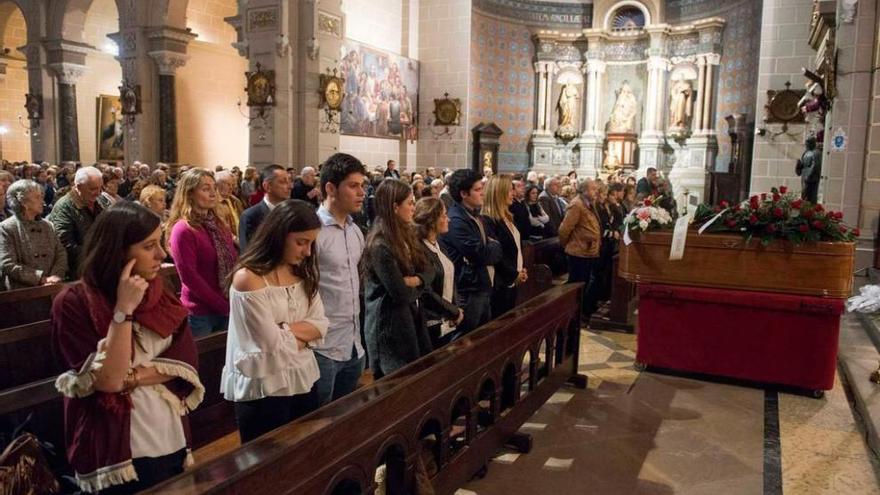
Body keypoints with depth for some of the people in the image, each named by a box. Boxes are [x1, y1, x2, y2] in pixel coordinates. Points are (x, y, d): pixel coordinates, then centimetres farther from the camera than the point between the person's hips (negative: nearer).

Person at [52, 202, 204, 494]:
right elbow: (108, 380, -20)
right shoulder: (73, 303, -13)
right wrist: (124, 310, -24)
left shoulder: (159, 295, 2)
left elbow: (187, 363, -5)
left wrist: (131, 377, -18)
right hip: (116, 452, -5)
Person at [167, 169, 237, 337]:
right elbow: (190, 277, -17)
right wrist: (224, 306, -15)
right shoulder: (183, 229, -12)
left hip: (228, 309, 6)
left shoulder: (219, 225, 9)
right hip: (200, 313, -6)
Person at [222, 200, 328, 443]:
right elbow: (272, 343, -20)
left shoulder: (303, 272, 6)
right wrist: (303, 334, -3)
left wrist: (286, 329, -15)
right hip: (263, 389, -7)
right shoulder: (248, 278, -18)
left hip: (303, 380, 7)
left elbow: (320, 325, 1)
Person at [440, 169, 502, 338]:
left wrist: (491, 247, -5)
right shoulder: (456, 221, -20)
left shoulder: (474, 215, 13)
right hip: (468, 290, -10)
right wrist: (495, 246, -4)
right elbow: (480, 255, -23)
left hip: (482, 286, 10)